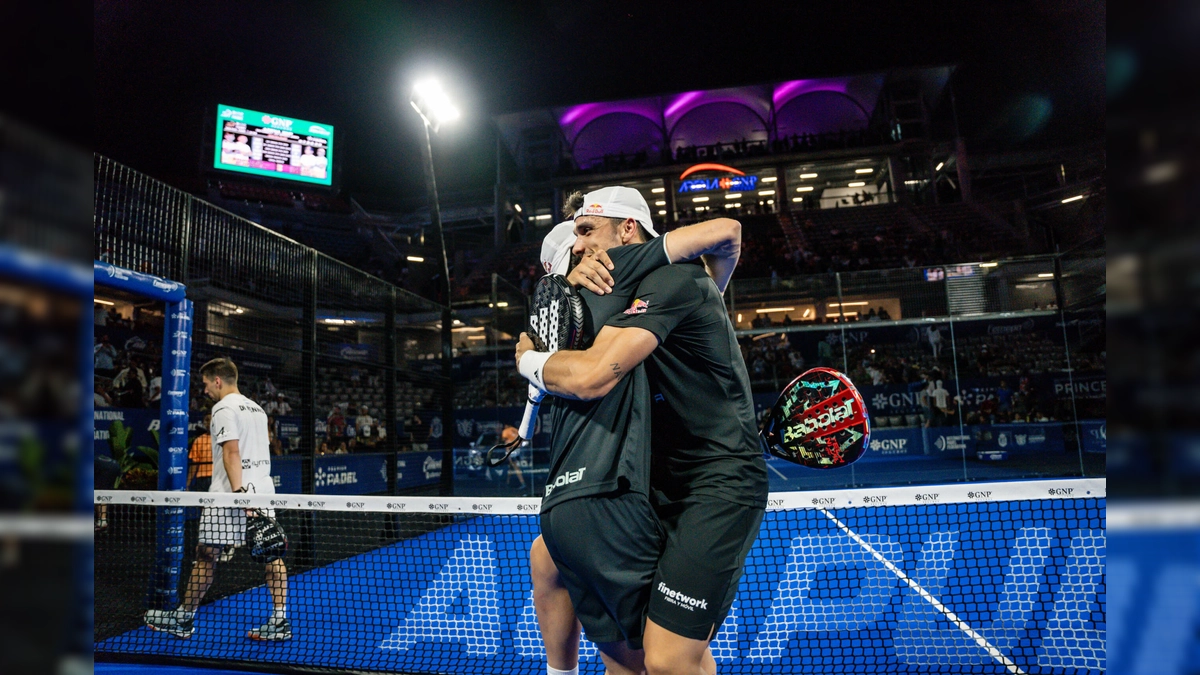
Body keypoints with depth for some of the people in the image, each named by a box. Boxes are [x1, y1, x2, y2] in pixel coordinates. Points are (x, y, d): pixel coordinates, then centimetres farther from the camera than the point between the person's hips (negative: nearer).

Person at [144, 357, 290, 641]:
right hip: (263, 490, 8)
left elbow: (232, 451, -17)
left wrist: (239, 493, -23)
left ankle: (184, 618, 22)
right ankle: (280, 620, 4)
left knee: (206, 555, 7)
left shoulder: (224, 408, -6)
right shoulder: (256, 408, 18)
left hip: (231, 493, -7)